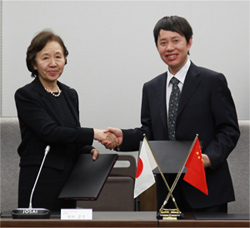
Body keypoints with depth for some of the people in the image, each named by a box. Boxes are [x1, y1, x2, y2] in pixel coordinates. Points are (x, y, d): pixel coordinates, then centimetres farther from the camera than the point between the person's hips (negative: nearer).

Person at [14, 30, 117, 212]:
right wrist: (93, 134, -18)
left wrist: (89, 150, -1)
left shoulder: (71, 95, 15)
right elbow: (50, 132, -17)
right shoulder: (26, 95, -5)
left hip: (68, 183, 6)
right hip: (39, 185, -6)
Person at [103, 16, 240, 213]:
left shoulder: (213, 81, -2)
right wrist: (123, 137, -5)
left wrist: (209, 156, -21)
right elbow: (149, 132, 14)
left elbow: (229, 130, -5)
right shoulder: (151, 88, 15)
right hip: (167, 189, 4)